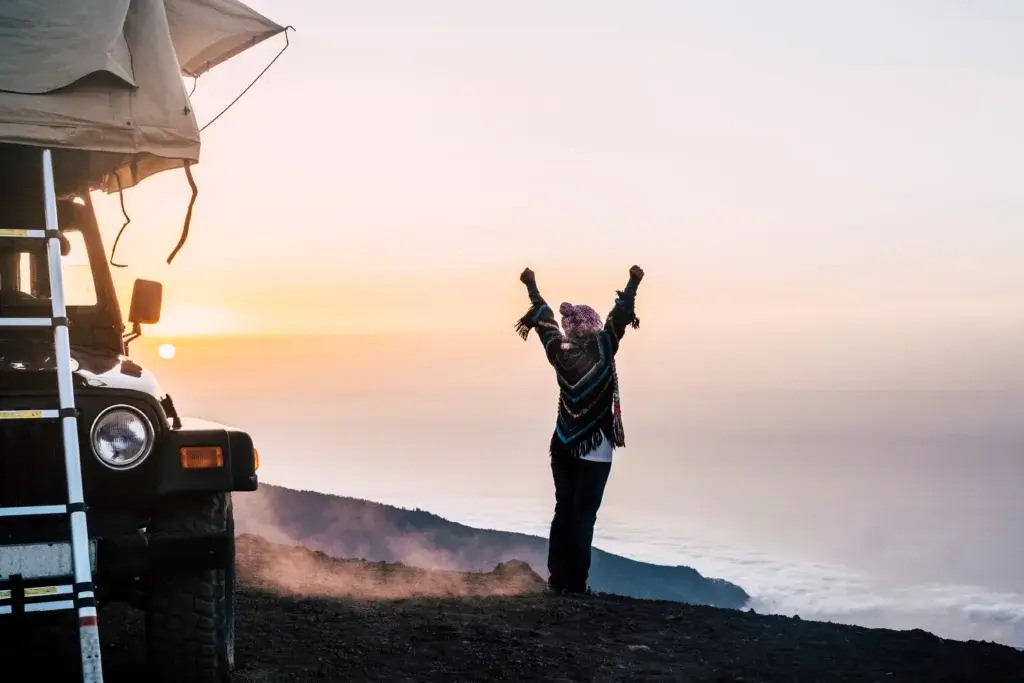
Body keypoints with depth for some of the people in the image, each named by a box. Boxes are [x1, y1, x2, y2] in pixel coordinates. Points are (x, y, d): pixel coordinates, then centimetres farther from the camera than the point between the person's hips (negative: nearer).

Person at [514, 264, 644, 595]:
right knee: (583, 516, -3)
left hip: (563, 445, 5)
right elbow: (619, 317, -5)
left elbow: (544, 319, 13)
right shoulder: (602, 350, -13)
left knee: (563, 512, 11)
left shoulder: (560, 351, -1)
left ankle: (557, 580, 11)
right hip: (595, 450, -5)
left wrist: (531, 286, 27)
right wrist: (633, 283, 7)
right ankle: (575, 584, -4)